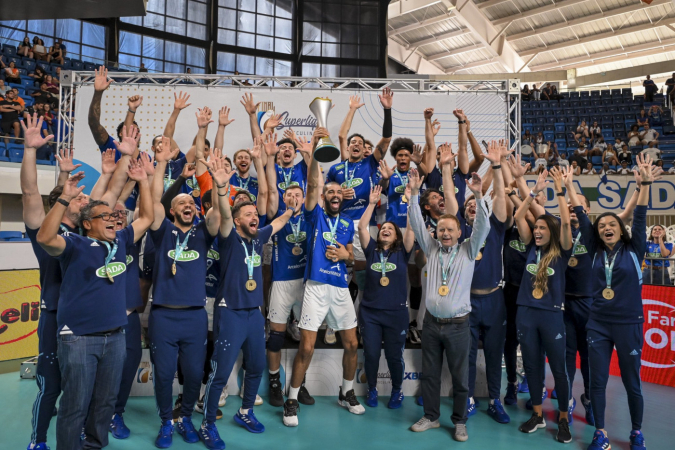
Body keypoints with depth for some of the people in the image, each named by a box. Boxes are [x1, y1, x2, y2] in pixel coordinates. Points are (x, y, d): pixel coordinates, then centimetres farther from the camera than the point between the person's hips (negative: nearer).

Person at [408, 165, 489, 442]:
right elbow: (417, 223, 0)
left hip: (458, 325, -2)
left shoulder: (468, 250, 1)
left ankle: (459, 422, 25)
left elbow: (483, 227, -11)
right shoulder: (431, 249, 5)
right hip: (431, 323, 2)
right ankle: (431, 417, 28)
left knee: (460, 377, 9)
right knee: (429, 374, 12)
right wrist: (414, 193, -8)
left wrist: (478, 196, -20)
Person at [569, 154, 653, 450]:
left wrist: (645, 182, -21)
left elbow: (640, 218, -11)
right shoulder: (596, 252, 3)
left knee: (631, 382, 11)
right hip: (598, 324, 2)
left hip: (628, 324, -2)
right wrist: (569, 187, -1)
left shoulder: (634, 251, -1)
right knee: (597, 381, 7)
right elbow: (581, 219, 1)